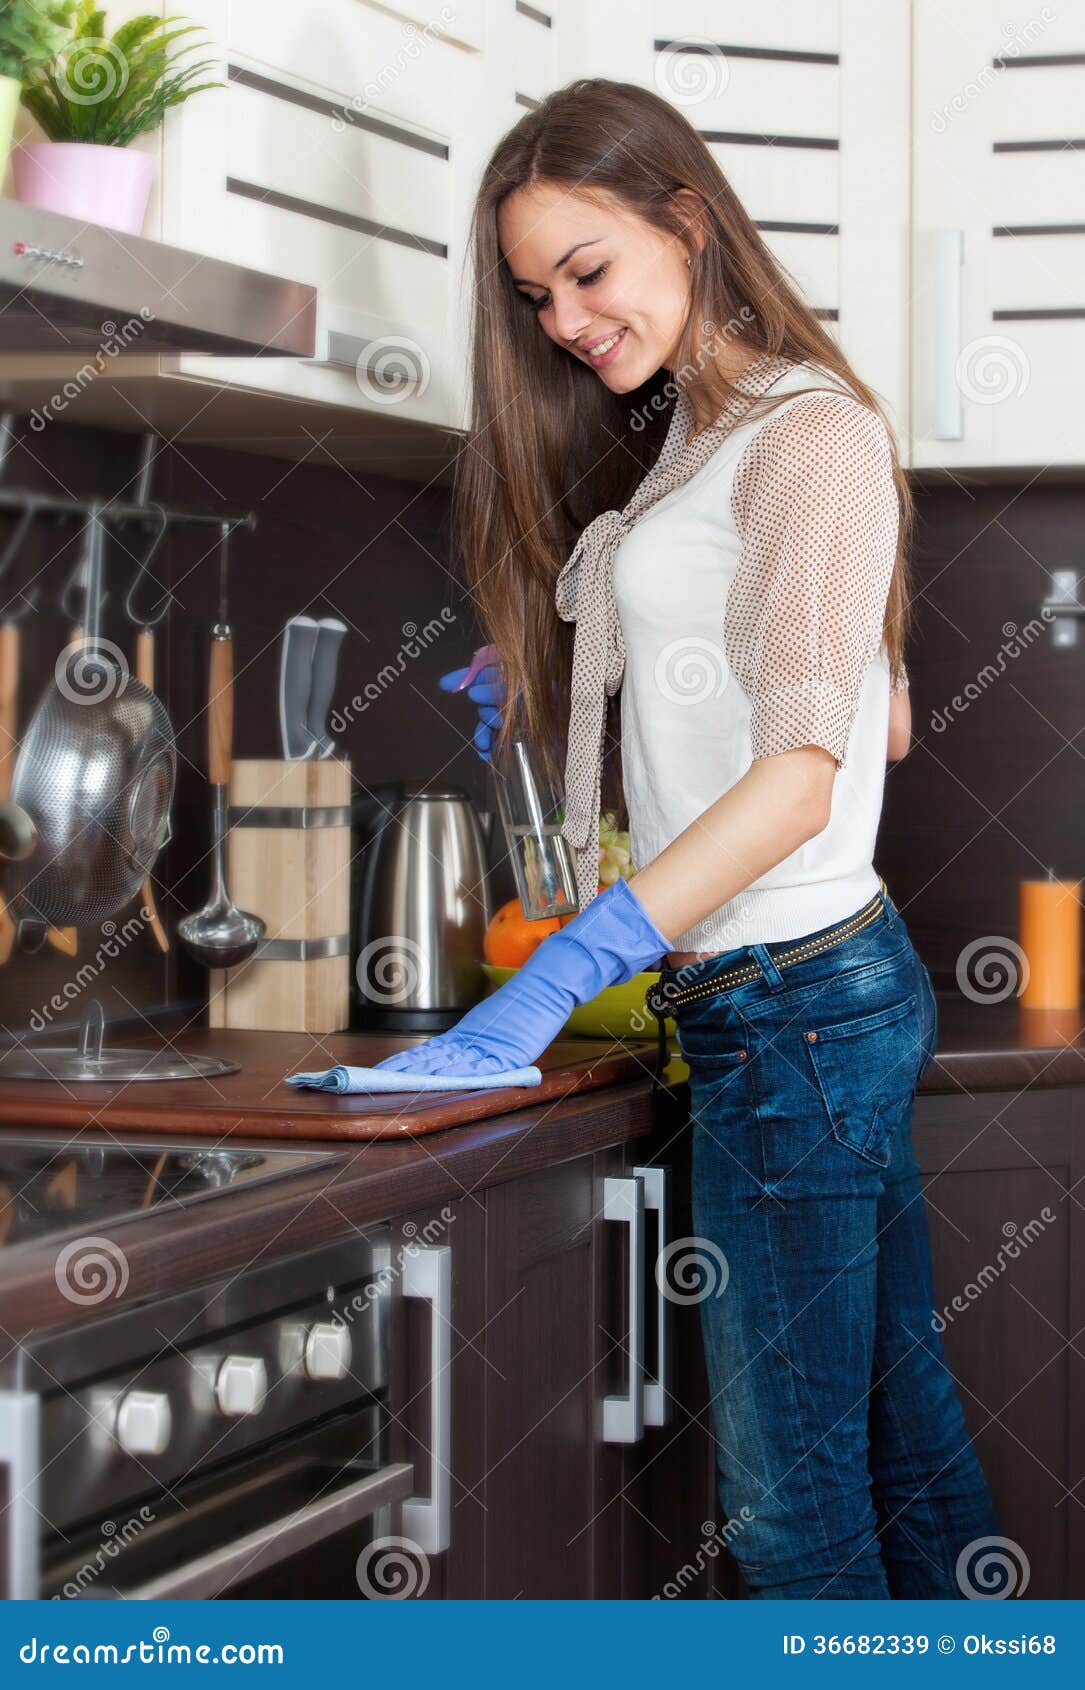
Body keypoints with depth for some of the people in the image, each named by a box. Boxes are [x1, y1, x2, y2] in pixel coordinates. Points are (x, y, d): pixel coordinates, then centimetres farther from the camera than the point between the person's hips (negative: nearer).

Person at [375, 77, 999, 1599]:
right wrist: (557, 700, 16)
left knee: (790, 1493, -4)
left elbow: (807, 767, -22)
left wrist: (555, 982, -29)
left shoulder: (811, 432, -11)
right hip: (807, 996, 9)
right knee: (902, 1431, 14)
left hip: (794, 998, -9)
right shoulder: (691, 446, 17)